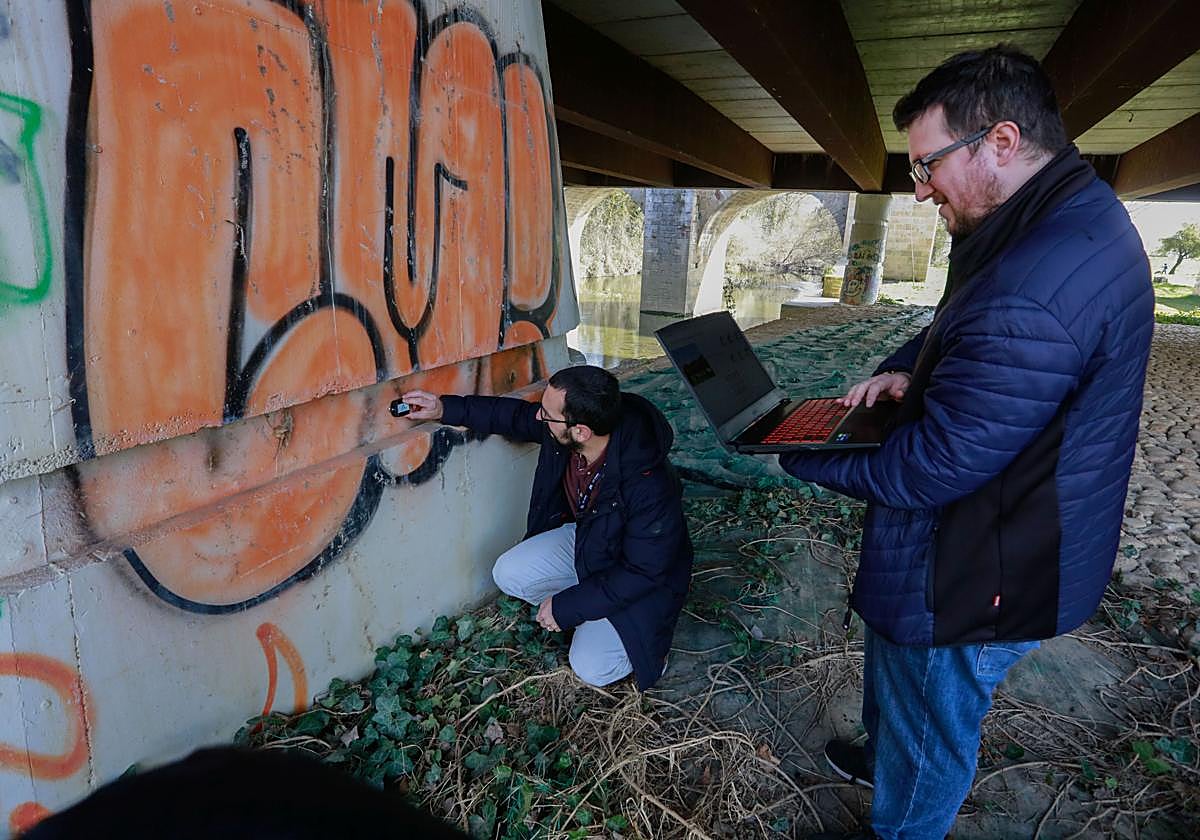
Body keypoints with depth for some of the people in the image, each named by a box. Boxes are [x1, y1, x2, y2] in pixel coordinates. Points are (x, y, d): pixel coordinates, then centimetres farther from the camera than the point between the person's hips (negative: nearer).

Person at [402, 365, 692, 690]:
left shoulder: (649, 487, -39)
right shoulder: (563, 429, -21)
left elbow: (642, 572, -28)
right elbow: (516, 415, 1)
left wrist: (567, 607, -21)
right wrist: (446, 409, -2)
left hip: (637, 576, -6)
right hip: (583, 536, 6)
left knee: (593, 668, -16)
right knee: (509, 574, -12)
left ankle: (647, 632, 13)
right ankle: (586, 610, 9)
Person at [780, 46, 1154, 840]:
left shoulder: (1032, 295, -35)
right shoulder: (1081, 212, 1)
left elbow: (930, 468, -30)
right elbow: (964, 325, 14)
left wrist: (801, 454, -16)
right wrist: (905, 369, -5)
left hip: (975, 578, -10)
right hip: (1009, 543, 10)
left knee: (926, 725, 16)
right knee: (892, 668, 32)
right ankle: (885, 755, 60)